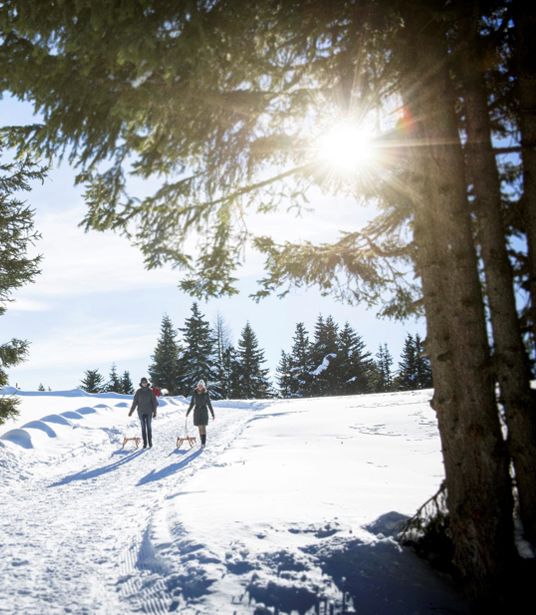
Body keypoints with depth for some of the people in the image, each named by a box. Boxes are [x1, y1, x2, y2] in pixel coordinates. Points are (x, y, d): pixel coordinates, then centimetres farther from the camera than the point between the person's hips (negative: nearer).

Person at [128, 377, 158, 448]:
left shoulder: (150, 391, -1)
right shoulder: (138, 392, 1)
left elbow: (154, 402, 2)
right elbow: (134, 402, 4)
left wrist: (155, 412, -1)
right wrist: (131, 412, 3)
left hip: (149, 412, -1)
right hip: (141, 412, 1)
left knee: (149, 427, 1)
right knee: (143, 427, 2)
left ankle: (150, 441, 9)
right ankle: (145, 443, 6)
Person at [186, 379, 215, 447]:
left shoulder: (206, 393, -4)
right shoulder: (195, 393, 2)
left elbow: (209, 404, 0)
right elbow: (192, 403, 11)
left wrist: (213, 414, -1)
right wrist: (188, 412, 11)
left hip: (204, 411, -3)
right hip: (197, 411, 3)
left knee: (203, 427, -11)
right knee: (200, 427, 4)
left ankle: (203, 442, -14)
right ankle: (202, 442, 11)